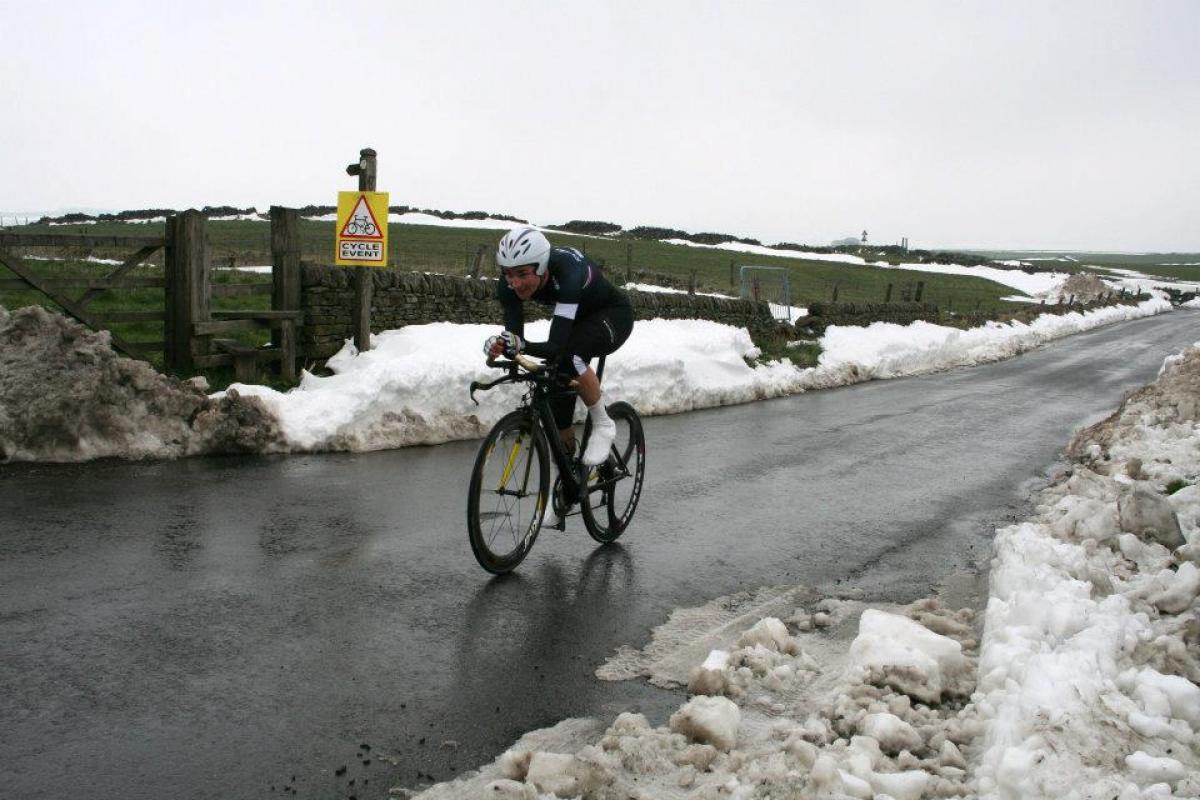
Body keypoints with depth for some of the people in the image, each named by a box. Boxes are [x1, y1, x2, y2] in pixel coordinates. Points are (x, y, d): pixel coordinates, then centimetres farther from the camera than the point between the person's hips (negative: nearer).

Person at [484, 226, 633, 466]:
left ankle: (603, 425, -14)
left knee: (569, 354, -35)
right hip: (577, 318, 6)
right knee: (558, 384, -4)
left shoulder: (568, 273, -41)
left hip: (613, 314, -6)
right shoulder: (510, 283, -24)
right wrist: (500, 346, -50)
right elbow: (514, 335, -28)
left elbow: (557, 345, -48)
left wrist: (522, 346, -65)